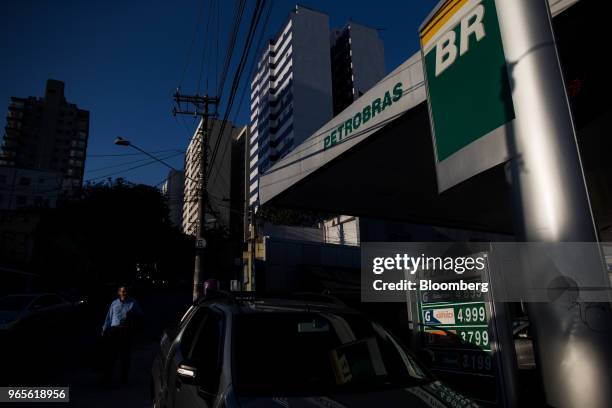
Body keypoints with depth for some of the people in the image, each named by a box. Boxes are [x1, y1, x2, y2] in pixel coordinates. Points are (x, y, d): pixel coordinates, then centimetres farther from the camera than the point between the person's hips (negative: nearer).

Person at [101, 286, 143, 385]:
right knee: (110, 354, -2)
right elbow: (109, 317, 15)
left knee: (125, 355, 3)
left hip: (126, 331, -1)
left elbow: (140, 313, 10)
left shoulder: (133, 303, 9)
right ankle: (107, 377, 7)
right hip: (114, 330, 1)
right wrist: (104, 330, 10)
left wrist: (132, 314, -9)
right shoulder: (114, 303, 14)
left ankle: (124, 378, 13)